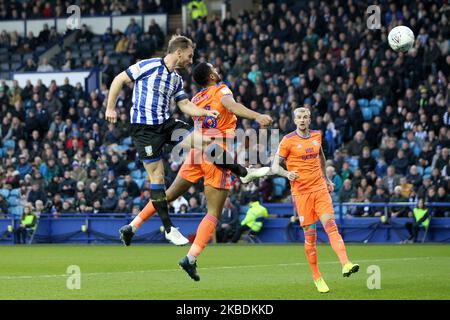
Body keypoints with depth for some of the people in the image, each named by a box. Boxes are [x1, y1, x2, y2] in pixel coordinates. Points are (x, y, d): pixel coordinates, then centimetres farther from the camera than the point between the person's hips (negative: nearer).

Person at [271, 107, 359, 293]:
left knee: (331, 226, -13)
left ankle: (345, 264, -25)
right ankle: (316, 277, 9)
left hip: (320, 188, 3)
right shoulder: (288, 141, -4)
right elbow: (275, 166, -5)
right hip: (301, 192, -3)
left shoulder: (316, 136, 9)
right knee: (310, 235, -1)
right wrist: (287, 174, -25)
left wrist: (326, 178, 31)